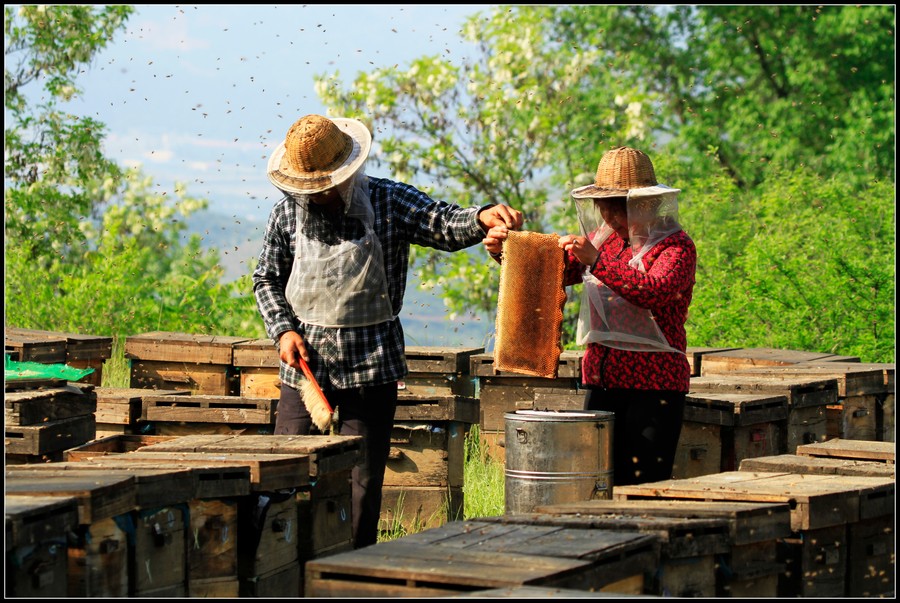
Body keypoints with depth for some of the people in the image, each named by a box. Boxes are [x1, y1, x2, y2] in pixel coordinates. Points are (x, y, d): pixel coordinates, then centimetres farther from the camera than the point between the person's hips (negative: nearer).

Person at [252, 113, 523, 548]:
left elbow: (444, 225, -11)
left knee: (362, 481, 2)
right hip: (305, 360, 1)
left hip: (371, 364, -1)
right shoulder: (288, 212, 3)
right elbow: (267, 279, 12)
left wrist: (482, 219, -33)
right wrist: (283, 330, -3)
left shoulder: (388, 202, -1)